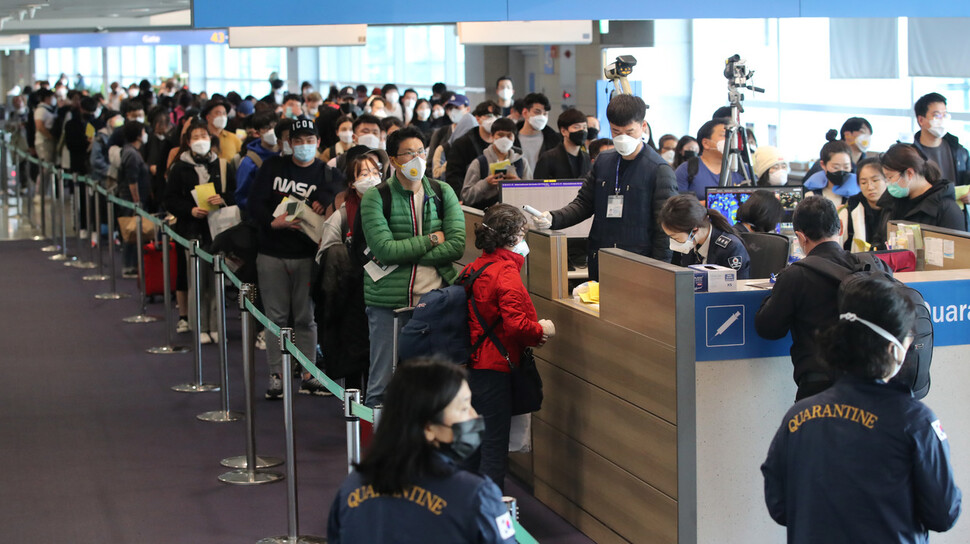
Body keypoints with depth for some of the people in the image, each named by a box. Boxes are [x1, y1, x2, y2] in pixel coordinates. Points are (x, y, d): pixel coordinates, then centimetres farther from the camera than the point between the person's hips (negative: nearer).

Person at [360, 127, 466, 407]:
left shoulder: (443, 193, 8)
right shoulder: (375, 198, -2)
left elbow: (457, 246, -3)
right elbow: (384, 249, -14)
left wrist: (403, 254, -9)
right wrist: (431, 239, -7)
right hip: (389, 302, -3)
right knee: (383, 384, 1)